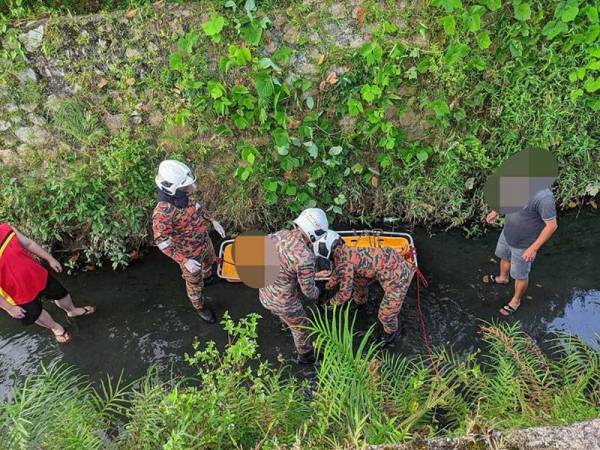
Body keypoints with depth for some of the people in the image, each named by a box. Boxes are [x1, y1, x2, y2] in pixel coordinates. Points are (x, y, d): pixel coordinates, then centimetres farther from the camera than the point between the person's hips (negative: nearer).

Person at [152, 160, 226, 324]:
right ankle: (200, 307, 47)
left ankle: (208, 277, 70)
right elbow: (162, 243, -28)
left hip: (205, 241, 7)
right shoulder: (162, 213, -38)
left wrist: (213, 221, 2)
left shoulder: (183, 195, -17)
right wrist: (185, 261, -30)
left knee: (210, 260, 36)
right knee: (194, 283, 19)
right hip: (189, 253, -7)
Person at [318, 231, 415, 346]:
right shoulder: (342, 251, 1)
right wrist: (327, 287, 33)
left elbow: (345, 293, -20)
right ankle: (359, 302, 55)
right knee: (359, 280, 25)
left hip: (397, 275, -9)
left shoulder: (343, 261, -25)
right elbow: (337, 272, 22)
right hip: (390, 260, 9)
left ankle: (391, 331, 31)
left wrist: (330, 302, -2)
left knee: (386, 314, -1)